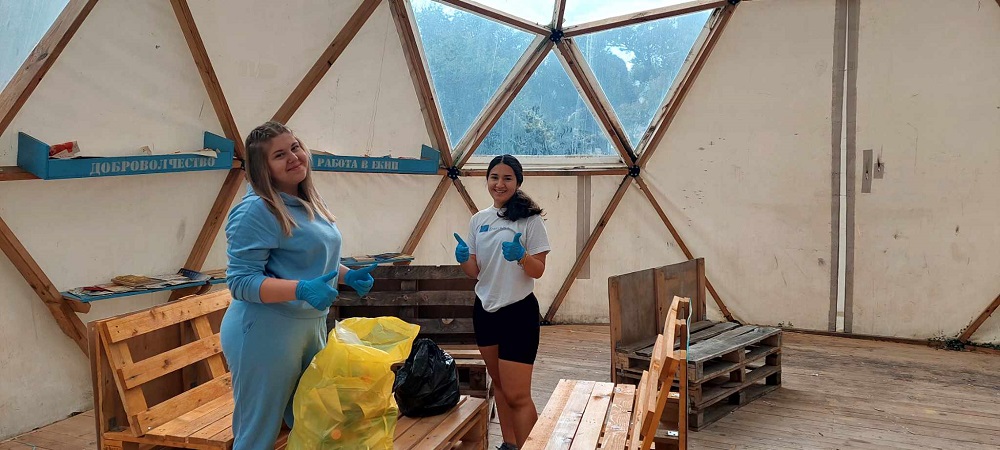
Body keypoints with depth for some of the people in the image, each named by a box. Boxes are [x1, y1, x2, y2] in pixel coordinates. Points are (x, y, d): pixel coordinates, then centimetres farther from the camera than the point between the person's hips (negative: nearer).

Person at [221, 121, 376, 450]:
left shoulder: (308, 203, 9)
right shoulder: (255, 211, -17)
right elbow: (240, 281, -22)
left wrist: (349, 277, 5)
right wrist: (301, 289, -33)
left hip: (311, 326, 9)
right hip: (266, 333, -8)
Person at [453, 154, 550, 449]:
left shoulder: (529, 219, -8)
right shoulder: (478, 220, 7)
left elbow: (538, 271, -9)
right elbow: (474, 272, 8)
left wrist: (521, 256, -29)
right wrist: (463, 258, -13)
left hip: (519, 312, -6)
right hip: (485, 310, 6)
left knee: (517, 395, -8)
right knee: (499, 384, 17)